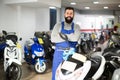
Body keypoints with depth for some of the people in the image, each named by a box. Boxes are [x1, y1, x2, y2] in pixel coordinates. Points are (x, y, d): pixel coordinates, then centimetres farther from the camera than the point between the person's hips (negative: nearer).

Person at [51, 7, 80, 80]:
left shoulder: (76, 26, 4)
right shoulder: (58, 25, 3)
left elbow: (76, 38, -16)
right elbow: (53, 39, -10)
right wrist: (69, 37, -10)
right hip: (59, 53, 0)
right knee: (56, 73, 7)